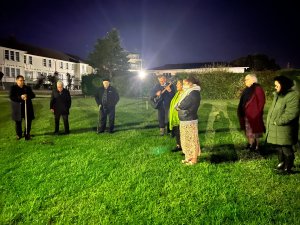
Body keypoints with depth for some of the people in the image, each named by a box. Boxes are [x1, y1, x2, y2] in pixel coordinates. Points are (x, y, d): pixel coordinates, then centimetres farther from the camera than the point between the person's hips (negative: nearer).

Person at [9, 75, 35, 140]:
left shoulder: (27, 88, 7)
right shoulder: (13, 88, -1)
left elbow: (33, 95, 2)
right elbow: (11, 97, -11)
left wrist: (27, 96, -18)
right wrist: (20, 97, -24)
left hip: (27, 107, 2)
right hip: (18, 108, -2)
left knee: (28, 121, 2)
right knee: (18, 122, 9)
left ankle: (27, 134, 17)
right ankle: (19, 135, 26)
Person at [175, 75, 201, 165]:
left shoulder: (194, 93, -17)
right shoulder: (189, 92, 14)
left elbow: (182, 106, -21)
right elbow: (180, 105, 11)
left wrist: (178, 106, -3)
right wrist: (180, 106, -8)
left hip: (190, 121, -10)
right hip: (184, 120, 10)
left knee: (192, 140, 1)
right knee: (187, 139, 17)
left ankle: (194, 159, 12)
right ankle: (189, 157, 30)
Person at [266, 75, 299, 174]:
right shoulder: (278, 95, 12)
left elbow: (291, 114, -24)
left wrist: (277, 122, -20)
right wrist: (270, 121, 9)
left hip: (284, 130, -9)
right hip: (276, 129, 9)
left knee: (287, 149, 2)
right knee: (279, 148, 21)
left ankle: (288, 168, 15)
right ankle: (281, 164, 36)